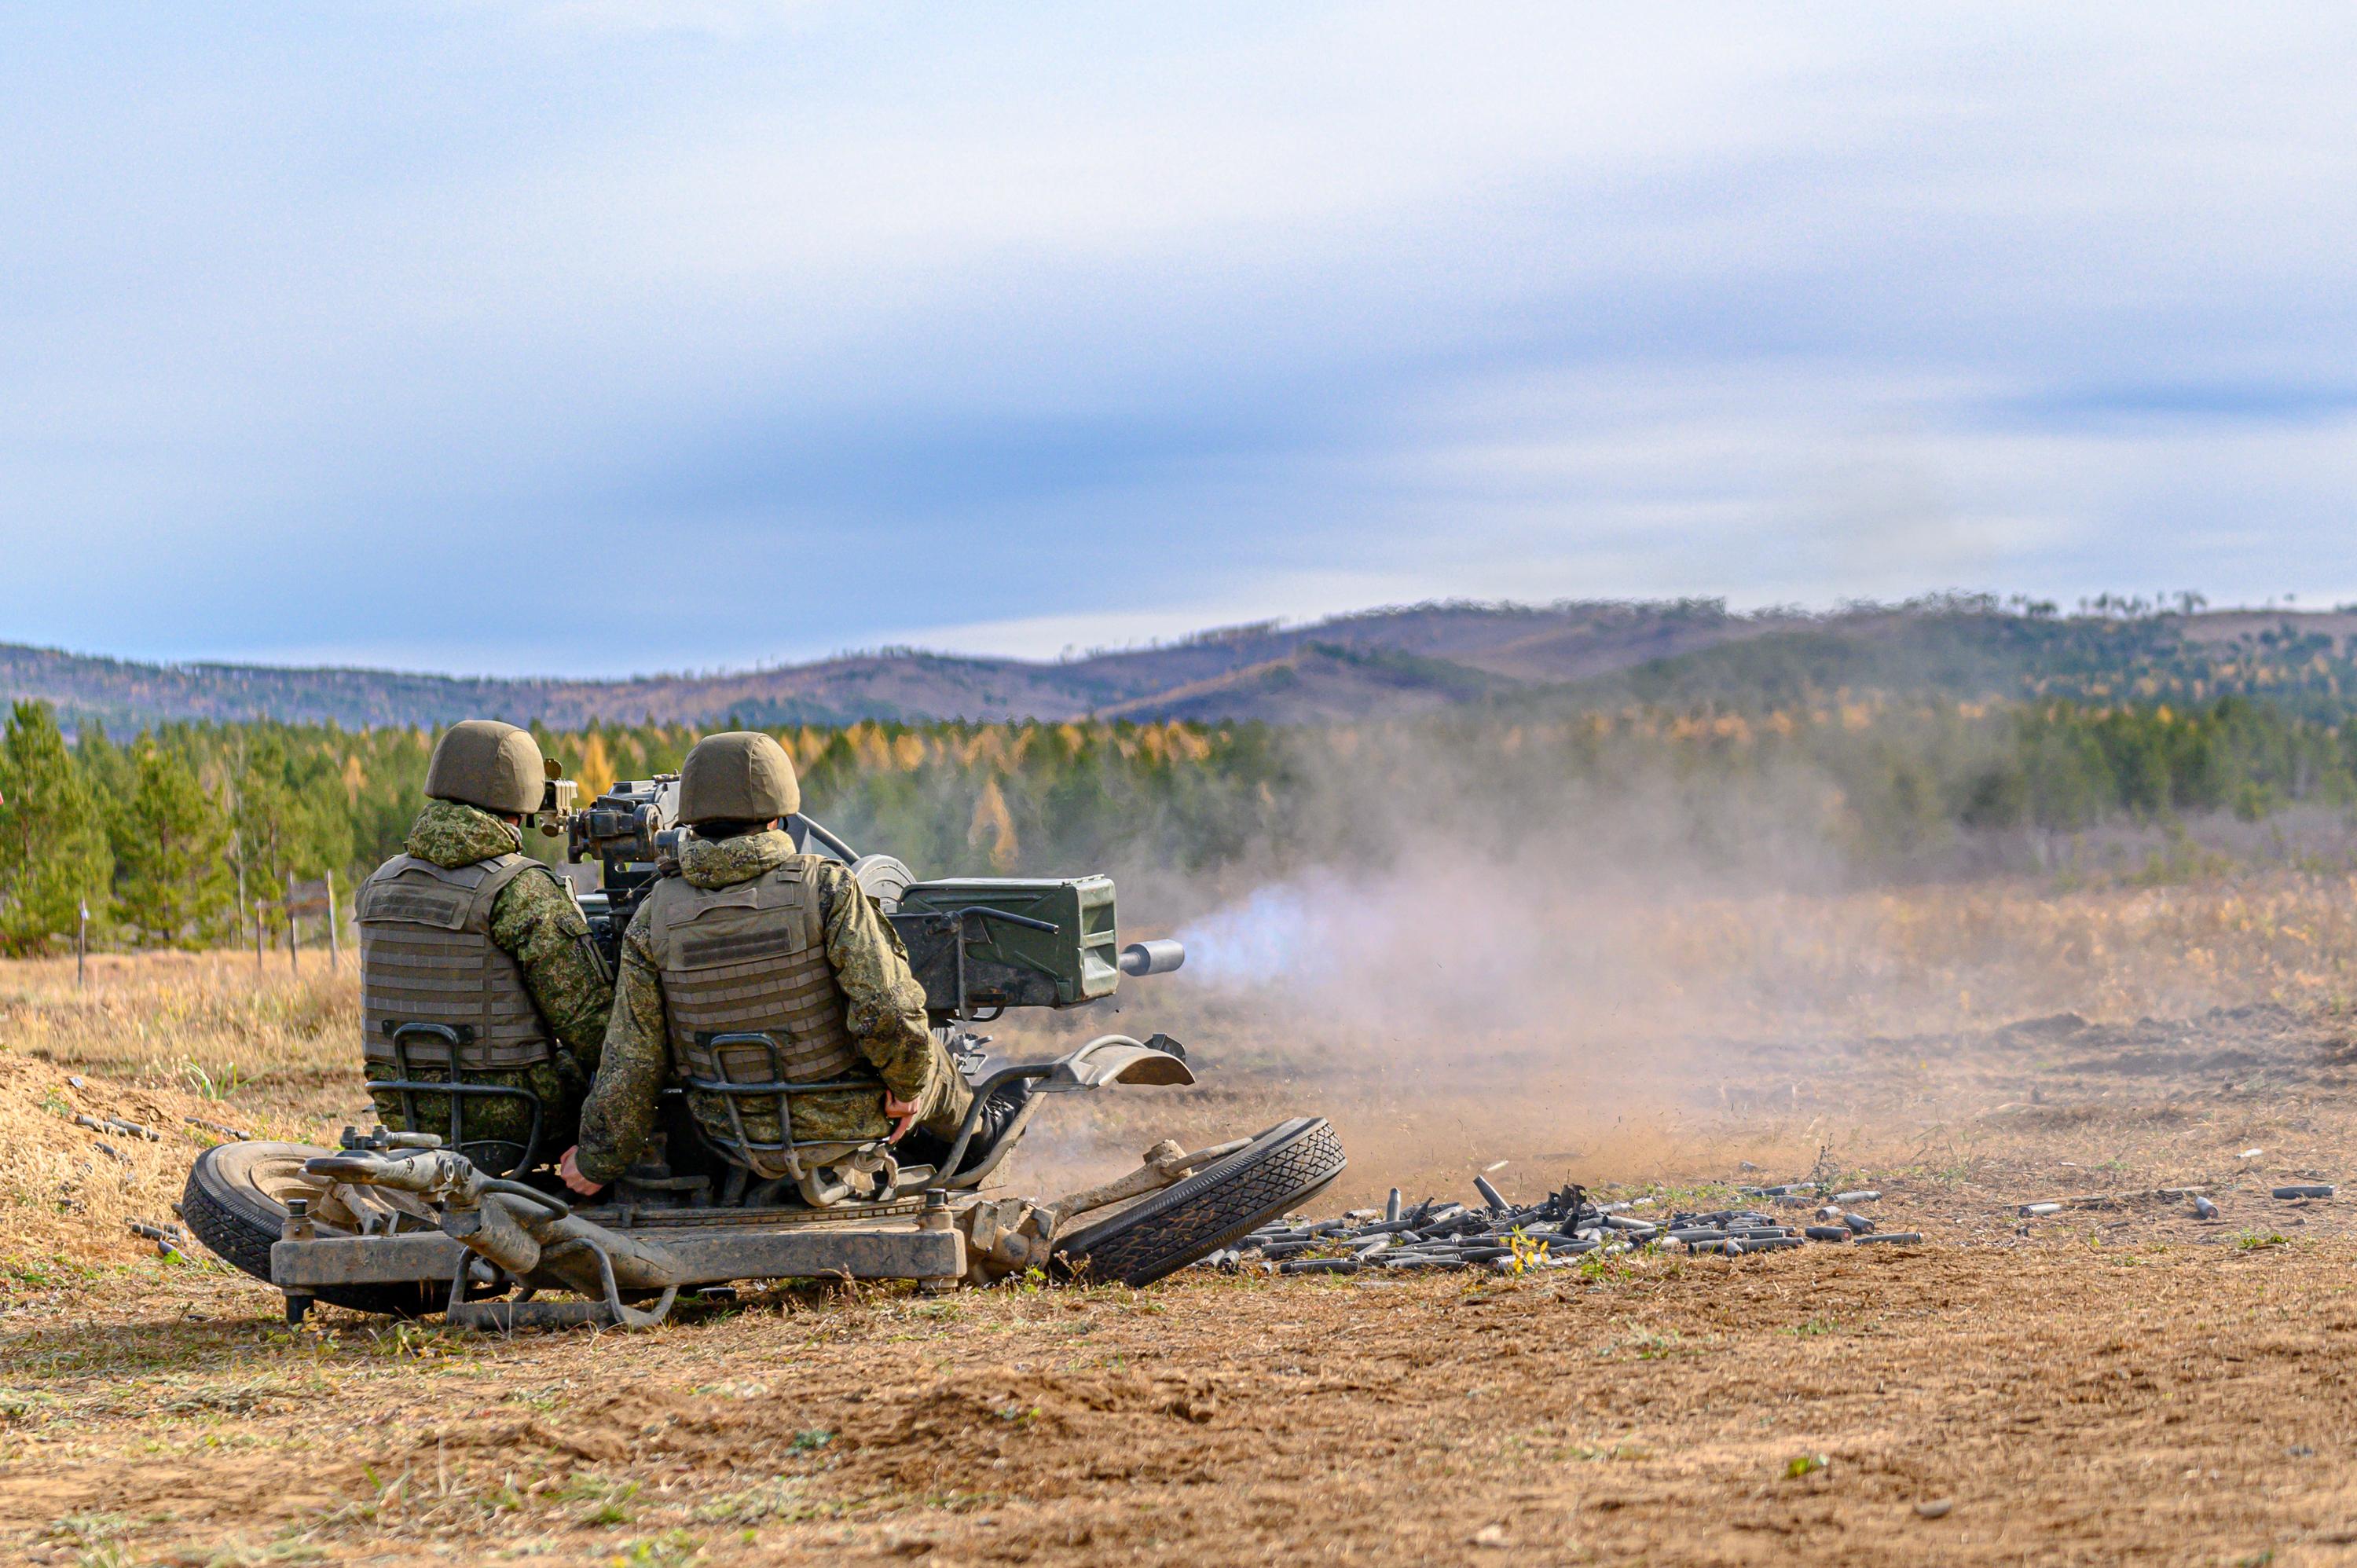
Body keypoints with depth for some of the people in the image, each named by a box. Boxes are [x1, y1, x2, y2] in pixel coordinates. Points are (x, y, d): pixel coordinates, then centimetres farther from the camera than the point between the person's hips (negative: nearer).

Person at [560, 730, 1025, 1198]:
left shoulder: (654, 917, -10)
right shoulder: (824, 886, -19)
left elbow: (632, 1062, -8)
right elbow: (889, 1011, -24)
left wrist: (598, 1161, 3)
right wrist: (908, 1087, -5)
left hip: (734, 1142, 3)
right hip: (842, 1121, -3)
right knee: (923, 1056, 30)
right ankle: (972, 1131, 57)